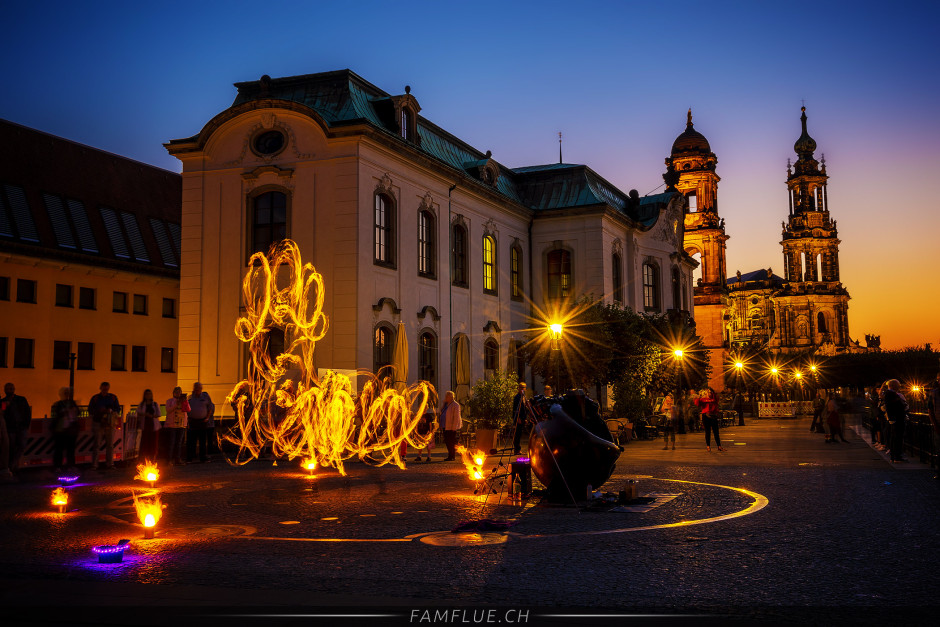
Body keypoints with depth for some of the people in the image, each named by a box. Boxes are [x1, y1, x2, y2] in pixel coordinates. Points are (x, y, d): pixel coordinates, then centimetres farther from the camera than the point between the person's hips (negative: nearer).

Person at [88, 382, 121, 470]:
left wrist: (111, 411, -10)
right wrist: (99, 411, -14)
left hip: (110, 424, 2)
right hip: (98, 424, -2)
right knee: (96, 445, -4)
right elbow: (90, 410, 4)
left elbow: (118, 409, 10)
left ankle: (110, 463, 11)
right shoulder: (95, 398, 5)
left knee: (110, 444, 4)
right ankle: (94, 465, -1)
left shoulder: (113, 397, 10)